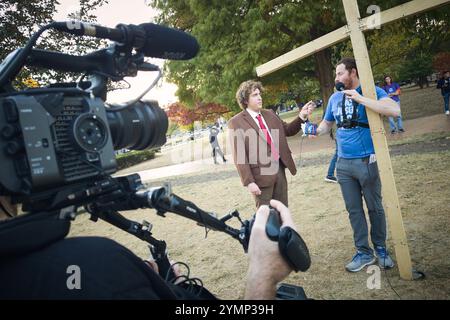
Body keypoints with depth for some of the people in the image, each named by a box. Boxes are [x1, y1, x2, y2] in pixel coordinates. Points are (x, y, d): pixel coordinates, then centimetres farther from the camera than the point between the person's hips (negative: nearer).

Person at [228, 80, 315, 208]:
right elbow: (239, 155, -11)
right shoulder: (236, 122, -8)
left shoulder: (270, 114, 12)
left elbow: (288, 130, 19)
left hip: (279, 169, 6)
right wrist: (249, 182, -16)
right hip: (261, 175, -6)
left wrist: (301, 116, 2)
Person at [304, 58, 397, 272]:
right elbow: (326, 125, 20)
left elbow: (394, 111, -25)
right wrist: (314, 130, -3)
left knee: (375, 208, 9)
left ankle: (380, 249, 28)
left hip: (366, 161, -5)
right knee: (354, 210, 11)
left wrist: (360, 99, -25)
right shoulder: (335, 98, 8)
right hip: (343, 164, 5)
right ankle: (363, 252, 24)